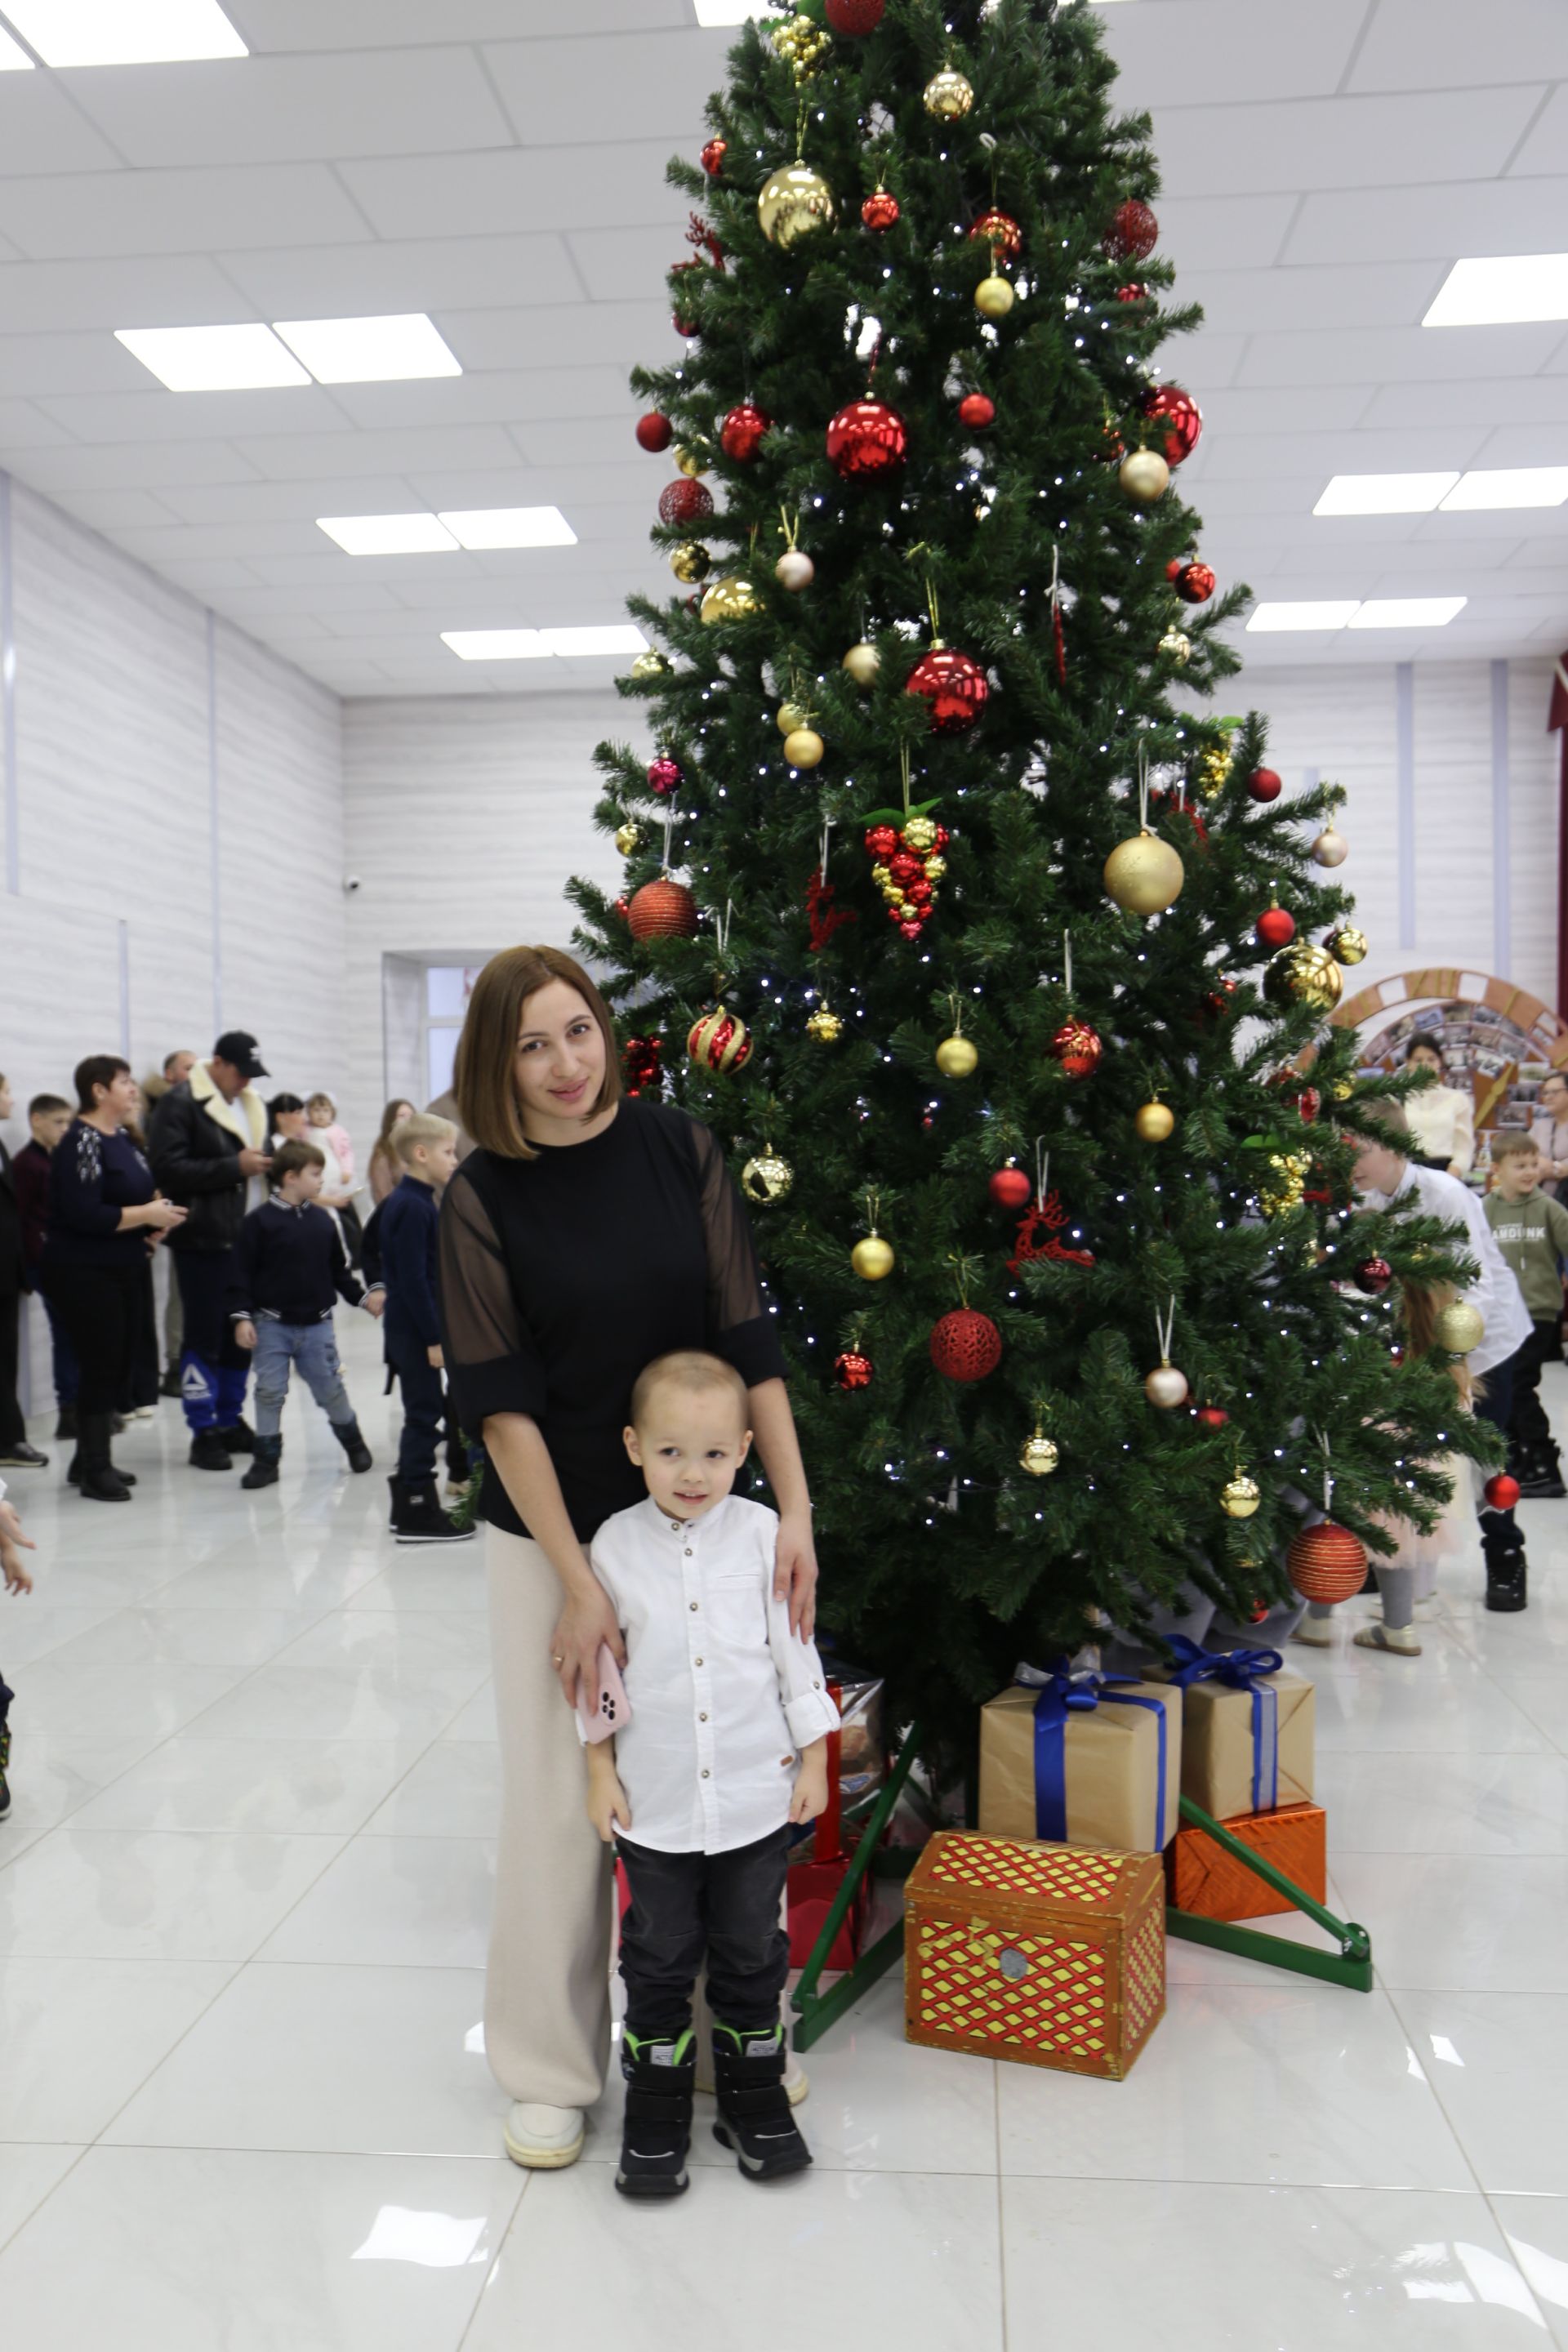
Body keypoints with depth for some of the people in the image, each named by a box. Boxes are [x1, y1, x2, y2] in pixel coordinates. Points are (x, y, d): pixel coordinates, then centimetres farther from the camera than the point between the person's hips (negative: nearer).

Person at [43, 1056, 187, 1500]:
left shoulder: (122, 1139, 11)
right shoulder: (82, 1142, -17)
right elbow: (84, 1214, -26)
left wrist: (156, 1214, 0)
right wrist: (146, 1215, -20)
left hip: (121, 1271, 9)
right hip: (84, 1274, -9)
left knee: (117, 1367, 13)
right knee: (101, 1368, -4)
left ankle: (90, 1460, 26)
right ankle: (94, 1471, 6)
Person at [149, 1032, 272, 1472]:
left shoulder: (251, 1105, 16)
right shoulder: (181, 1104, -8)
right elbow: (170, 1168, -17)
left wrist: (266, 1165, 5)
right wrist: (235, 1167, -19)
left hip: (247, 1238, 7)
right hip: (204, 1241, -7)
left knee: (240, 1334, 12)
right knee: (204, 1336, -2)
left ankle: (230, 1420, 24)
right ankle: (204, 1432, 6)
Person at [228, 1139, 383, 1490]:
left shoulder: (323, 1221, 5)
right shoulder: (260, 1221, -8)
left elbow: (339, 1270, 13)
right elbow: (242, 1273, -8)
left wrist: (364, 1297, 4)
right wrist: (241, 1317, -14)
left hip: (317, 1324, 3)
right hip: (271, 1324, -3)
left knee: (330, 1388, 8)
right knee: (270, 1392, 0)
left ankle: (353, 1441, 29)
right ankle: (267, 1458, 12)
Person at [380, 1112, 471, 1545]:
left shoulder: (415, 1201, 13)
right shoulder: (412, 1207, -18)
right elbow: (412, 1279, -22)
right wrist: (434, 1338, -20)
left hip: (411, 1329, 10)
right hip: (416, 1330, -10)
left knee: (424, 1413, 15)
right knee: (424, 1414, -3)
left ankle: (409, 1507, 23)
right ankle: (417, 1513, 3)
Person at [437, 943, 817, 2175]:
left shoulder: (680, 1148, -3)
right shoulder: (484, 1197, -7)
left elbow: (748, 1339, -3)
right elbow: (501, 1400, -10)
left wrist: (796, 1510, -10)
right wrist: (579, 1584, -14)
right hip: (548, 1532, -1)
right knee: (560, 1797, 6)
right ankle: (550, 2066, 26)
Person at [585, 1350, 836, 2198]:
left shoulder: (762, 1533, -8)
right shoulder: (615, 1544, -7)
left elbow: (795, 1650, -1)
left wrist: (813, 1758, 0)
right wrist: (601, 1768, 1)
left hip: (758, 1796, 0)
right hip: (654, 1802, 0)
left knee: (752, 1956, 16)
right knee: (659, 1961, 13)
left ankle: (753, 2097, 35)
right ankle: (656, 2113, 31)